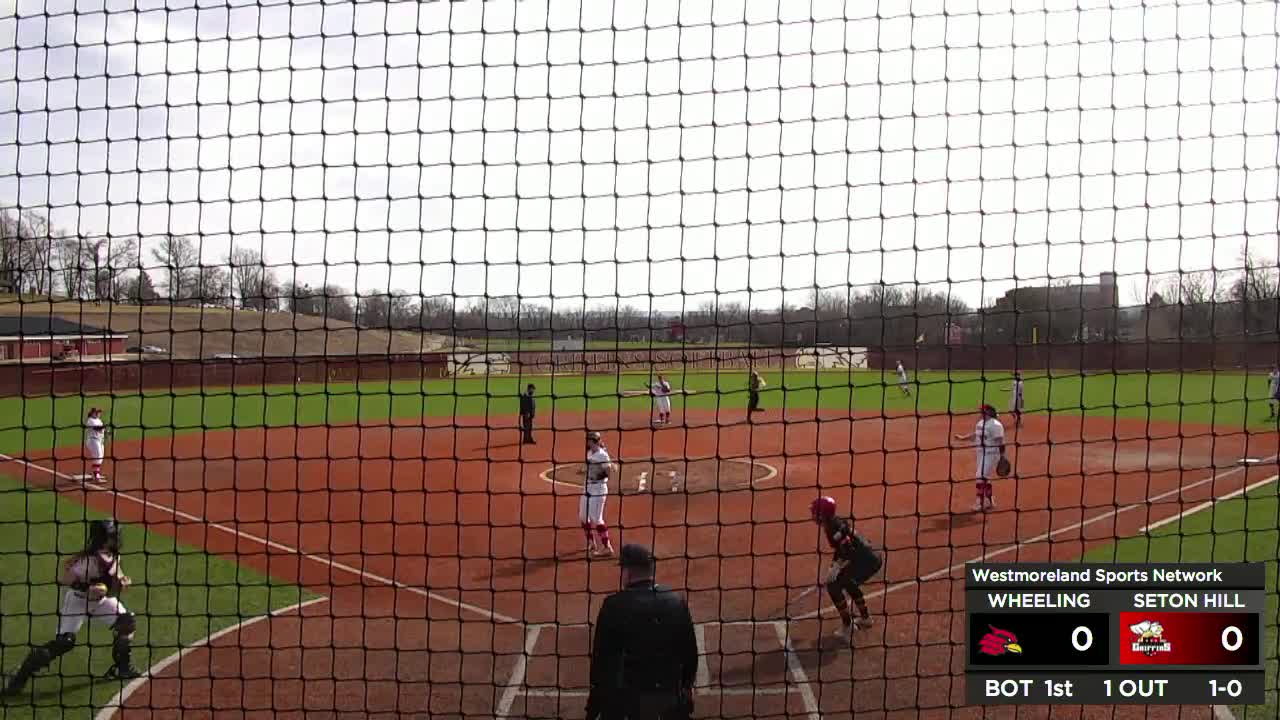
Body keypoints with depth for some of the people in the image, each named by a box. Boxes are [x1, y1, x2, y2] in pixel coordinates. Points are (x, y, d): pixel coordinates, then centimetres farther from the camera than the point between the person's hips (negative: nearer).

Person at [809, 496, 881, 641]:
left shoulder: (834, 528, -18)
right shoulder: (836, 523, 12)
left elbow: (849, 550, -25)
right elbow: (840, 548, 24)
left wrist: (837, 568, -19)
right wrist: (833, 567, 17)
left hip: (865, 561, -10)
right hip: (872, 559, 10)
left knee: (834, 585, -6)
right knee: (847, 581, 33)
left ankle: (847, 627, -2)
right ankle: (865, 618, 45)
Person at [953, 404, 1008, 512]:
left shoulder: (995, 425, -16)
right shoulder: (980, 423, 12)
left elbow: (1000, 442, -17)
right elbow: (975, 435, 25)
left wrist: (1002, 457, -19)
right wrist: (963, 438, 16)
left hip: (990, 455, -9)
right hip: (981, 454, 9)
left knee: (982, 477, -12)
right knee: (985, 478, 15)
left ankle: (980, 503, -8)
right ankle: (989, 502, 25)